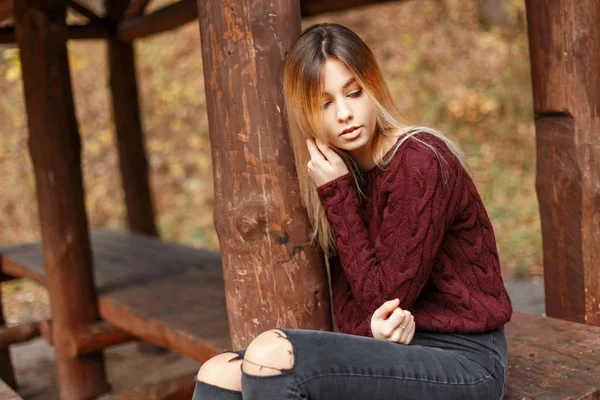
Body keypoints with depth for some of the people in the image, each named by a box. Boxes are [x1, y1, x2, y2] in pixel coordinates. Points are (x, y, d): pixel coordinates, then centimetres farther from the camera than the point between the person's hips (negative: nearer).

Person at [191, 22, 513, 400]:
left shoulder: (420, 165, -17)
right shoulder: (343, 171, 6)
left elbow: (382, 297, -14)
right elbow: (349, 304, 7)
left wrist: (337, 194, -15)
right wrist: (371, 328, -17)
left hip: (462, 359, -7)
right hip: (397, 351, 7)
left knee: (270, 357, -27)